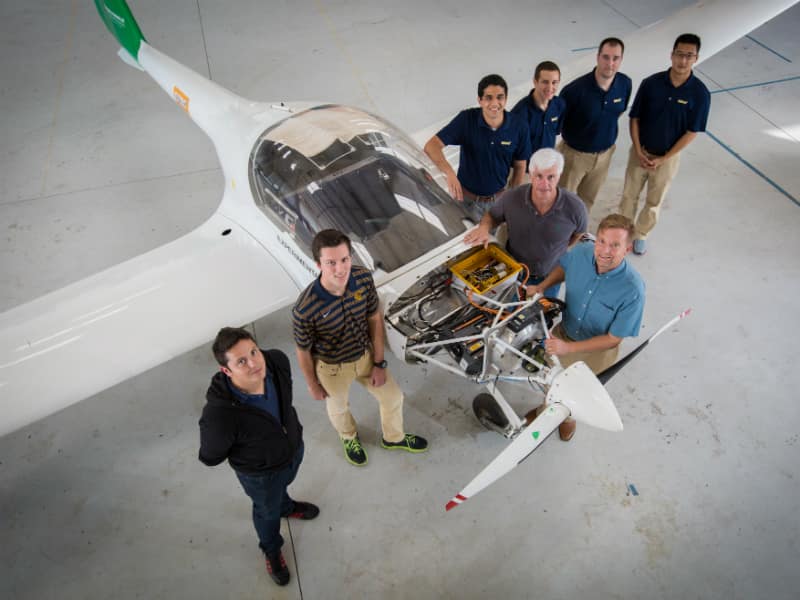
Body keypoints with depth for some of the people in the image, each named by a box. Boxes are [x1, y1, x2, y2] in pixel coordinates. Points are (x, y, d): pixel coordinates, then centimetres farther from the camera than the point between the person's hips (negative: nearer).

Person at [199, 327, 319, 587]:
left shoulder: (277, 361, -30)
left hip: (294, 448, 4)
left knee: (282, 487, 37)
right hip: (259, 472, -4)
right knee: (268, 511, 28)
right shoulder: (219, 415, -44)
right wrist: (244, 454, -4)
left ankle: (287, 507, 73)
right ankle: (272, 551, 62)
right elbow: (210, 457, -22)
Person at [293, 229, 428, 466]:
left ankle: (393, 437, 56)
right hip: (332, 367, -3)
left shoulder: (363, 277, -26)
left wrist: (379, 363, -5)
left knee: (393, 397, 22)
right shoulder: (305, 310, -37)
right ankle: (349, 438, 64)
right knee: (339, 409, 26)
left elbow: (374, 318, -9)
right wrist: (313, 385, -2)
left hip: (366, 355, 4)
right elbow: (303, 351, -18)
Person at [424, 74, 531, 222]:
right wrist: (450, 173, -41)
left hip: (499, 199, 2)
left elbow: (520, 166, 0)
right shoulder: (466, 119, -19)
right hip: (466, 199, -2)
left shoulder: (519, 127, -12)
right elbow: (431, 146, -24)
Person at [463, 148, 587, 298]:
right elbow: (492, 215, -5)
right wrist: (484, 227, -25)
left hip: (550, 276, 0)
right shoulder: (511, 198, -26)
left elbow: (578, 233, -3)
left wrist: (560, 251, 0)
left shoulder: (575, 207, -26)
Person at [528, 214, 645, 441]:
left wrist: (569, 348, -31)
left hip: (597, 349, -3)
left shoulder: (633, 290, -36)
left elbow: (613, 339, -26)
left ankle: (569, 416, 62)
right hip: (563, 332, 3)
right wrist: (542, 286, -14)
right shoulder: (582, 252, -26)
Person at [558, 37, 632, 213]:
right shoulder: (576, 88, -27)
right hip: (574, 153, -5)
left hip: (604, 154, 5)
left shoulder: (625, 84, -11)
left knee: (588, 200, 23)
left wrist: (609, 137, 13)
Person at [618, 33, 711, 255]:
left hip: (668, 157, -1)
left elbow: (691, 132, -11)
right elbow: (635, 118, -5)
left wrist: (664, 158, -14)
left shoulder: (700, 93, -16)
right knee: (629, 195, 15)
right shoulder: (651, 83, -13)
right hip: (640, 152, 1)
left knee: (654, 201, 16)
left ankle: (641, 234, 38)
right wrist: (638, 150, -13)